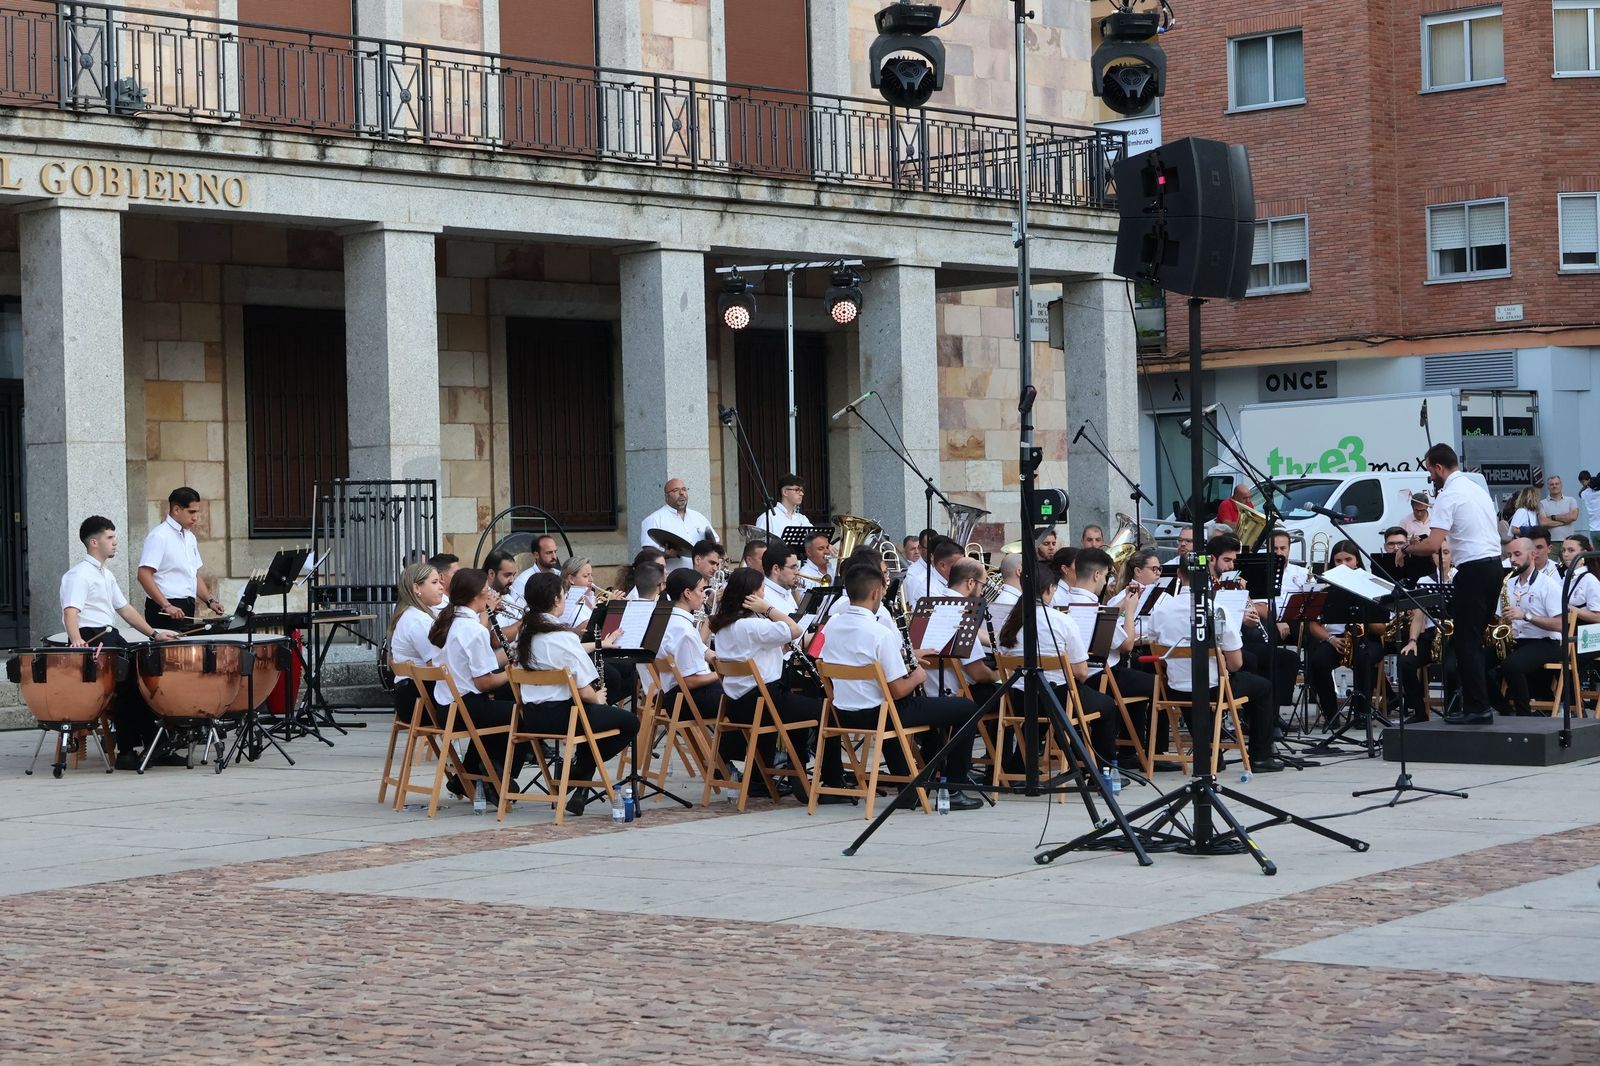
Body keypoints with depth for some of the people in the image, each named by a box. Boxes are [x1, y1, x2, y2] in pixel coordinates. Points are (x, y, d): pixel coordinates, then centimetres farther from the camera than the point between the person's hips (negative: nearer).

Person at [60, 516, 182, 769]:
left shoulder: (106, 576, 22)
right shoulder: (79, 575, -9)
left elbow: (124, 608, 26)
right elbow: (71, 611, -23)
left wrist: (154, 633, 19)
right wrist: (76, 640, -41)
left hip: (111, 637, 10)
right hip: (91, 639, -10)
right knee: (125, 683, -22)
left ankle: (153, 744, 9)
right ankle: (126, 752, -17)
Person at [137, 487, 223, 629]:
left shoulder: (190, 537, 16)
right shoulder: (159, 536, -11)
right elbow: (144, 575, -18)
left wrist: (210, 601, 9)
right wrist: (166, 606, -23)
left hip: (187, 609, 8)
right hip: (165, 612, -8)